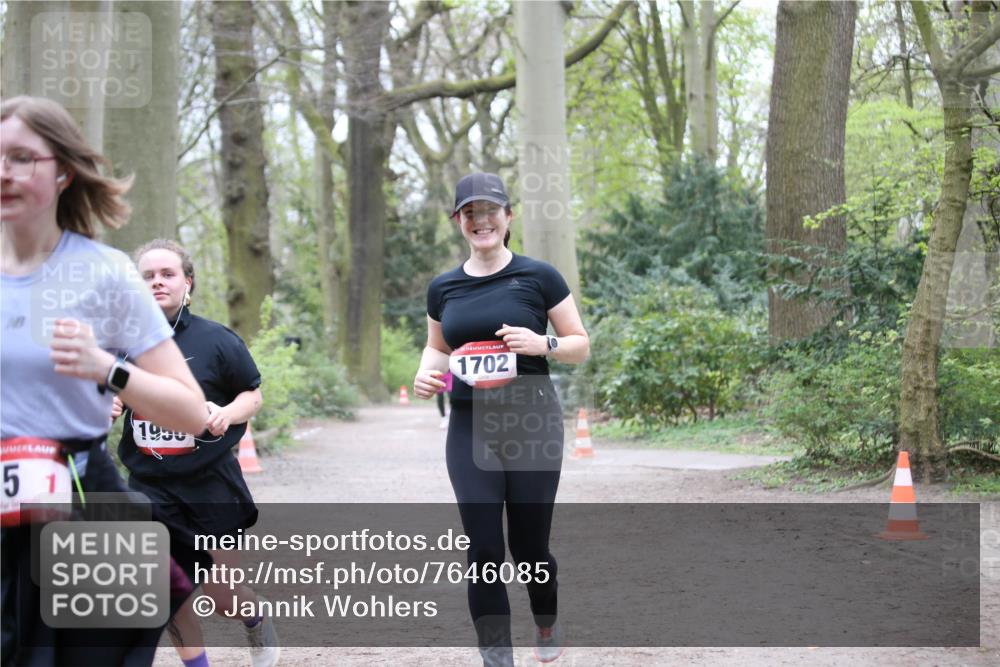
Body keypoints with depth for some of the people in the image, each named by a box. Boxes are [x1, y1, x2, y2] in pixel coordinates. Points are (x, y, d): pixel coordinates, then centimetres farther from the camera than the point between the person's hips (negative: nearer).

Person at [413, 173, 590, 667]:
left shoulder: (538, 277, -3)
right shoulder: (443, 288, 7)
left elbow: (581, 345, 2)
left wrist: (542, 344, -18)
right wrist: (425, 373, 0)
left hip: (532, 424, -2)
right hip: (469, 429, 2)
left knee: (528, 546, 6)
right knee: (483, 553, -3)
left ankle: (546, 623, 38)